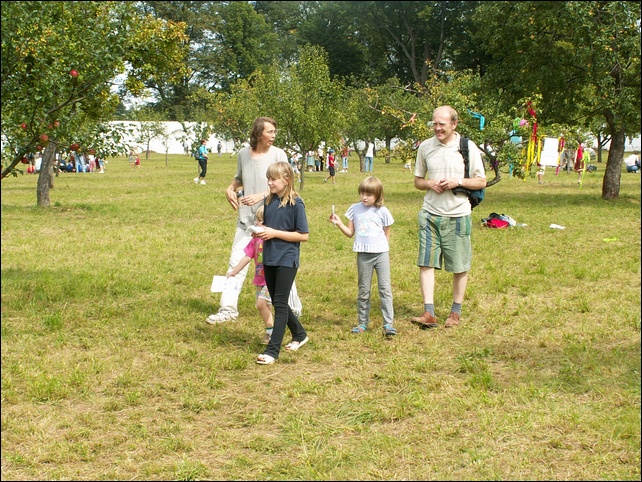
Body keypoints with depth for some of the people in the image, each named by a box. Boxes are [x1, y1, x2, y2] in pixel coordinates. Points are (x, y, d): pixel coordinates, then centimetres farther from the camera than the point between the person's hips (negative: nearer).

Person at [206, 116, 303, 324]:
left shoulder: (278, 154, -8)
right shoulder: (243, 154, 5)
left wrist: (261, 195, -23)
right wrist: (231, 188, 2)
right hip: (246, 219, 4)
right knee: (236, 262, 5)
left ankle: (293, 309, 19)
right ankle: (228, 309, 14)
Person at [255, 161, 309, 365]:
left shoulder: (295, 204, -12)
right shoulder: (269, 201, 8)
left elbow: (304, 235, -14)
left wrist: (275, 233, -17)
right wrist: (260, 231, -3)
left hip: (287, 260, -7)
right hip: (269, 258, 8)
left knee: (280, 304, -6)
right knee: (277, 302, 15)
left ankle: (272, 350, -4)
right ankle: (299, 334, 35)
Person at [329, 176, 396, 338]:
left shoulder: (382, 211, 0)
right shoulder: (355, 209, 6)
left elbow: (387, 235, 8)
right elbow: (350, 233, 7)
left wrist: (383, 249, 3)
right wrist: (339, 223, -6)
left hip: (381, 253, -2)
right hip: (363, 255, 2)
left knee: (385, 288, -6)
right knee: (363, 290, 10)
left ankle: (388, 324, -6)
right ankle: (362, 323, 19)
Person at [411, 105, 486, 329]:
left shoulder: (468, 147, -3)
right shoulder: (425, 147, 4)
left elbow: (481, 182, 2)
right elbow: (418, 181, 13)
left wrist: (458, 182, -15)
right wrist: (430, 184, -9)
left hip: (458, 215, -2)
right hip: (430, 213, 2)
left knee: (460, 266, 7)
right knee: (426, 262, -7)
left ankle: (456, 312, 21)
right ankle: (429, 313, -7)